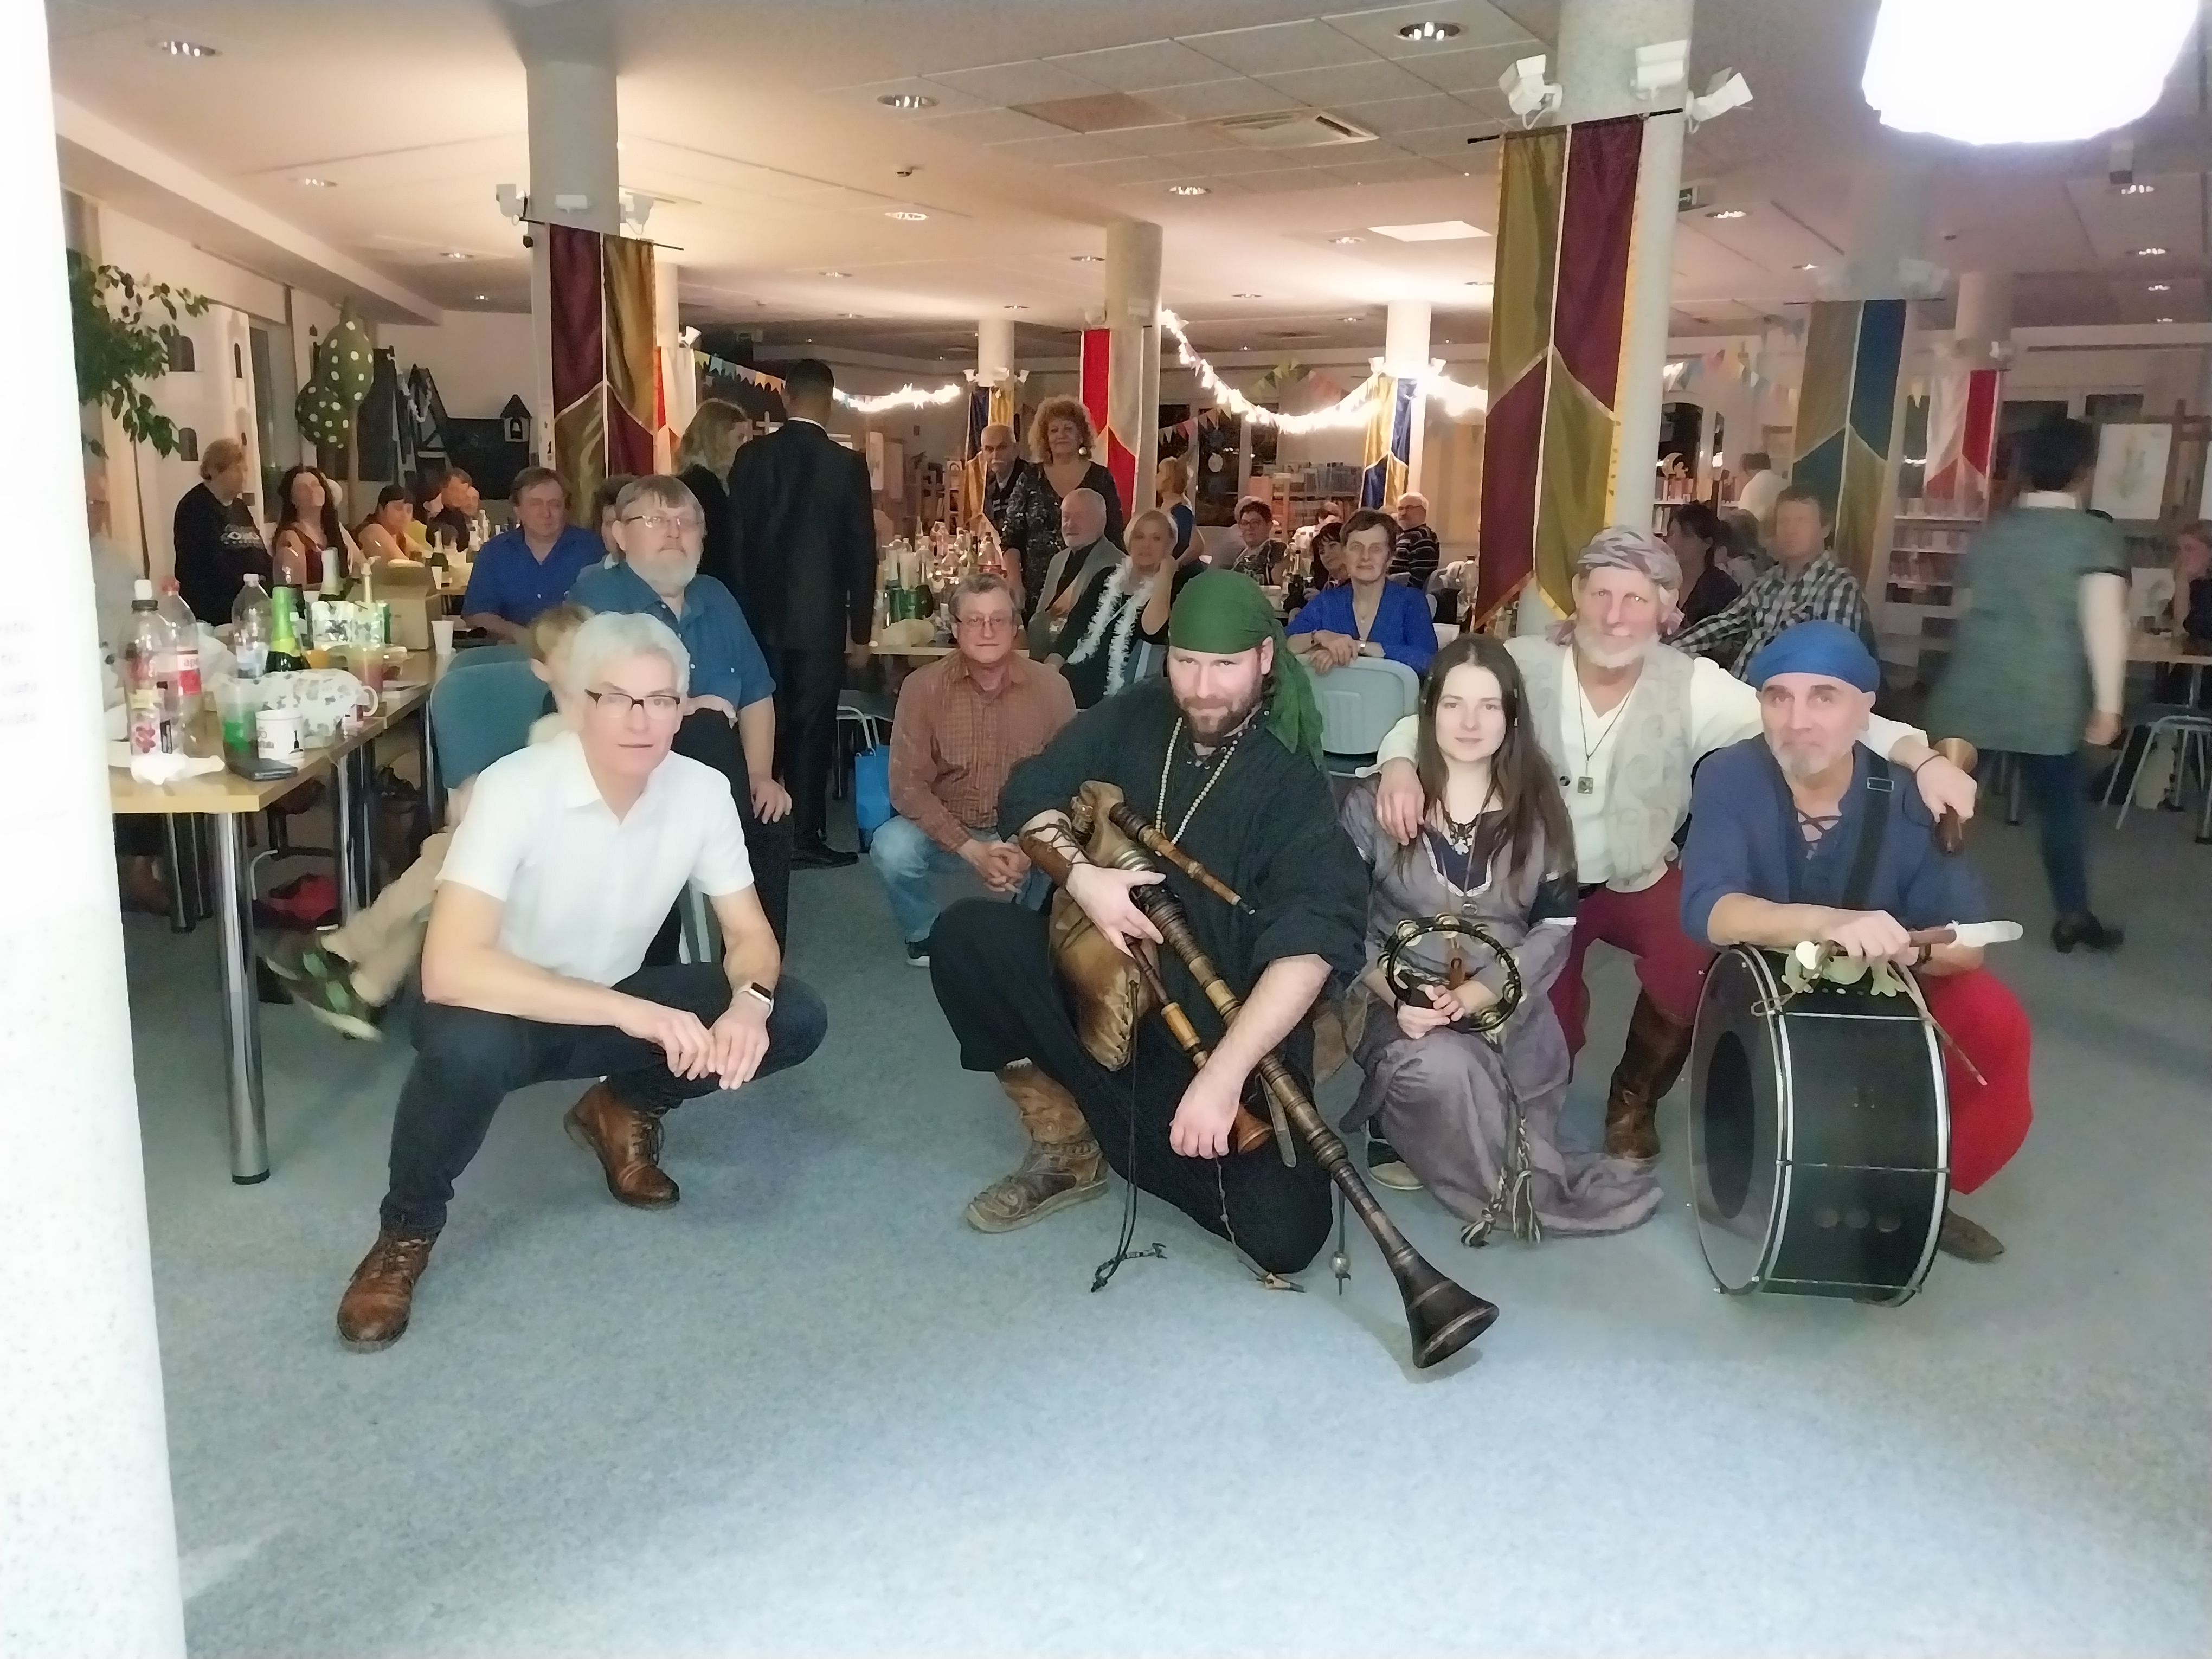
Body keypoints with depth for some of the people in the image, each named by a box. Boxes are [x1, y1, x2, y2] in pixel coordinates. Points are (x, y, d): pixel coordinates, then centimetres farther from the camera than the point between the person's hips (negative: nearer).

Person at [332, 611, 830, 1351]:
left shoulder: (702, 791, -14)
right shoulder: (516, 788, -29)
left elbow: (750, 935, -7)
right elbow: (450, 968, -38)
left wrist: (748, 1004, -31)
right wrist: (630, 1012, -44)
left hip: (617, 1003, 5)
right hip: (506, 1009, -5)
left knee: (794, 1018, -14)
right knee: (466, 1047, -39)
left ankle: (622, 1110, 14)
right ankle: (406, 1232, -7)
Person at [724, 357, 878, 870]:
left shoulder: (751, 457, 0)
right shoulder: (847, 464, -7)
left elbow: (736, 538, 3)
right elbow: (861, 551, -5)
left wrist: (741, 610, 11)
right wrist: (861, 627, 2)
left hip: (761, 615, 3)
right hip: (819, 618, -3)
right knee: (812, 727, 2)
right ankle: (804, 837, 4)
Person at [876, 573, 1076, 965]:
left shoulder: (1050, 686, -10)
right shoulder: (923, 687, -12)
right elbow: (908, 786, -13)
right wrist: (971, 849, -23)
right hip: (944, 831, 0)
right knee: (890, 848, -29)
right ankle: (925, 936, 4)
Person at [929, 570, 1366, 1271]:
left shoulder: (1291, 781, -16)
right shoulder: (1133, 718, -1)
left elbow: (1313, 940, -28)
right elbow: (1028, 794, 1)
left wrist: (1225, 1072, -39)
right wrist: (1078, 872, -21)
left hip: (1225, 1027, -4)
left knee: (1283, 1233, -22)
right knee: (967, 936, -20)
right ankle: (1065, 1134, -6)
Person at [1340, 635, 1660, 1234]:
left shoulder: (1539, 807, 7)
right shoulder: (1373, 803, 1)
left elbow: (1556, 928, 1)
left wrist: (1478, 993, -16)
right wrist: (1396, 995, -20)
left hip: (1510, 1012, 2)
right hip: (1405, 1007, -2)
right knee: (1438, 1069, -36)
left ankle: (1414, 1137, 11)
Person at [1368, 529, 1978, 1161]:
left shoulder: (1690, 686, -13)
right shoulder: (1523, 666, -14)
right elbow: (1424, 722, -11)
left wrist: (1920, 755, -33)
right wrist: (1401, 766, -35)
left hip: (1639, 881, 1)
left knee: (1698, 949, -24)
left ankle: (1635, 1099, 8)